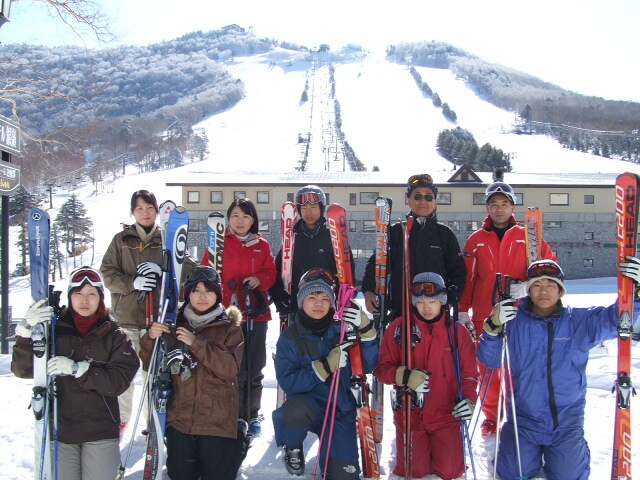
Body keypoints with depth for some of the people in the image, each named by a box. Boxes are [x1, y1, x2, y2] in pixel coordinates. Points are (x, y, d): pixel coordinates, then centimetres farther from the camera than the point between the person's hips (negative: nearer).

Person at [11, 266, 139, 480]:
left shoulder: (115, 336, 3)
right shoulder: (53, 328, 3)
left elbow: (119, 381, -9)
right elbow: (22, 370, -5)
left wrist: (78, 369, -21)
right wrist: (26, 331, -20)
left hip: (100, 432, 0)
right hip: (58, 429, 1)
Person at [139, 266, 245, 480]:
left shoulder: (230, 328, 1)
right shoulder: (176, 326, 8)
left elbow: (231, 368, -13)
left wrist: (197, 344, -20)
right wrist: (151, 338, -10)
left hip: (217, 422, -2)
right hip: (180, 419, 3)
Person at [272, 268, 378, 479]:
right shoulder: (290, 338, -8)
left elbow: (367, 366, -11)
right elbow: (288, 382, -19)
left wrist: (366, 329, -24)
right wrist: (326, 366, -29)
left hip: (341, 409, 1)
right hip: (307, 403, -1)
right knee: (296, 411, -37)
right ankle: (292, 447, -1)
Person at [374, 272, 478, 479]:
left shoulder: (458, 332, -1)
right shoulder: (398, 328, -5)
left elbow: (469, 373, 2)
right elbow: (382, 368, -4)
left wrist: (469, 399, -18)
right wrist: (404, 376, -25)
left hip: (446, 415, 1)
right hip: (409, 414, 0)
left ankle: (436, 450, 31)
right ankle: (420, 451, 36)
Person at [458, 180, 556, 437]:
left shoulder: (528, 238, 4)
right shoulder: (476, 240, 7)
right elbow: (465, 278, 7)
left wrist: (527, 286, -11)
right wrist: (463, 311, 3)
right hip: (484, 317, 1)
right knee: (487, 369, 6)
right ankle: (490, 417, 21)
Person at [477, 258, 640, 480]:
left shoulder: (580, 321, -3)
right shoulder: (514, 322, -6)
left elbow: (616, 320, -7)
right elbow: (489, 359, -8)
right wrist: (493, 327, -26)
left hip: (566, 422, 0)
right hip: (524, 421, 0)